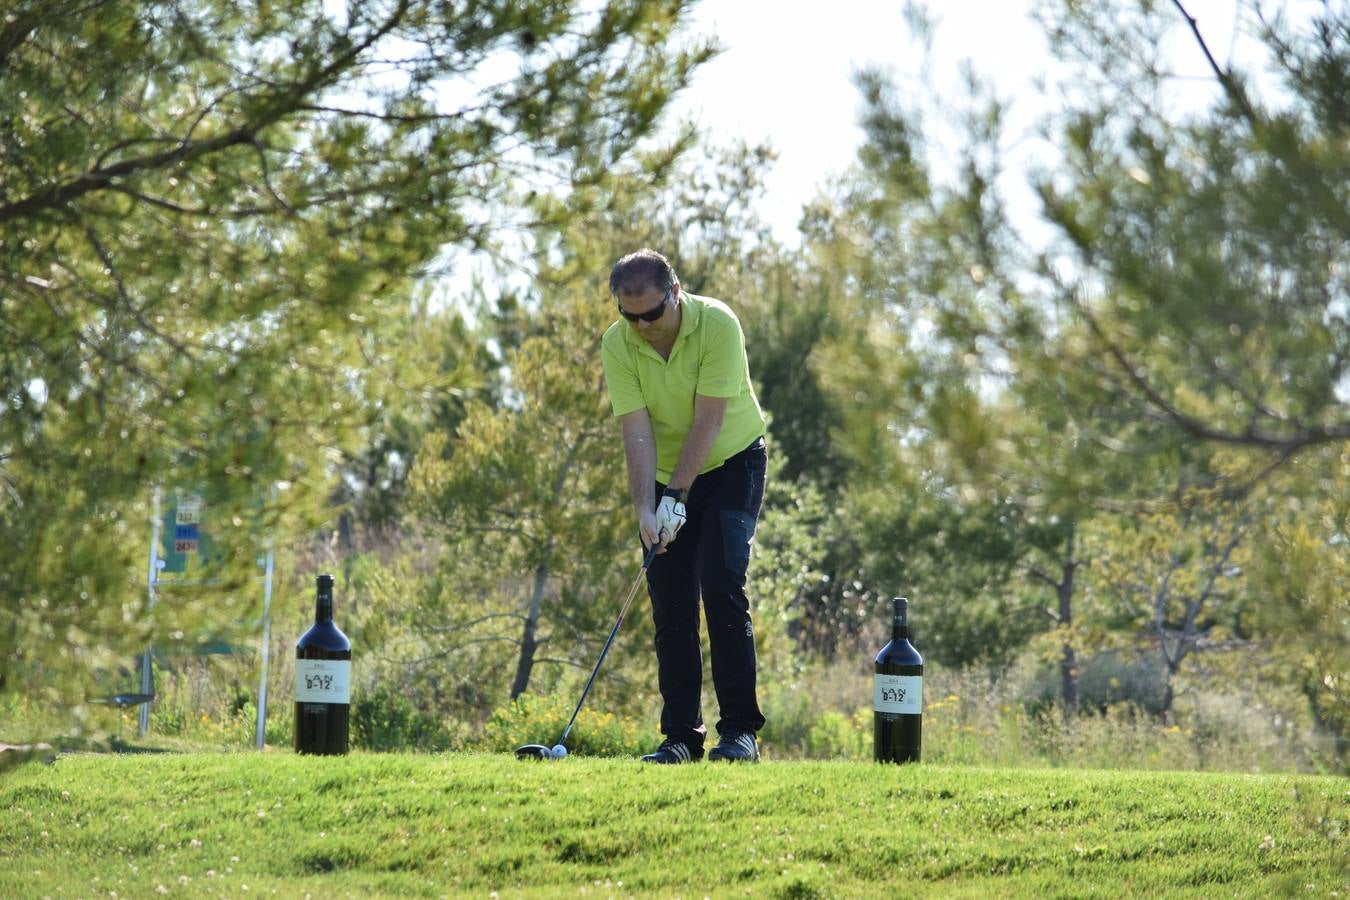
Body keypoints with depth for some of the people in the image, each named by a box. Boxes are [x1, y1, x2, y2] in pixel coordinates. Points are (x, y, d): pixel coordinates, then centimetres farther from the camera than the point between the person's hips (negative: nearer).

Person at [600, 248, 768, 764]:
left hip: (730, 465, -3)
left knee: (722, 590, -15)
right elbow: (636, 431, -16)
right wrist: (645, 508, -26)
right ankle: (681, 735, 1)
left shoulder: (718, 325, -23)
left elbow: (708, 421, -24)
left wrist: (677, 496, -26)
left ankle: (740, 730, -11)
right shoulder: (618, 344, -13)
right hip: (665, 479, 3)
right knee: (671, 607, -3)